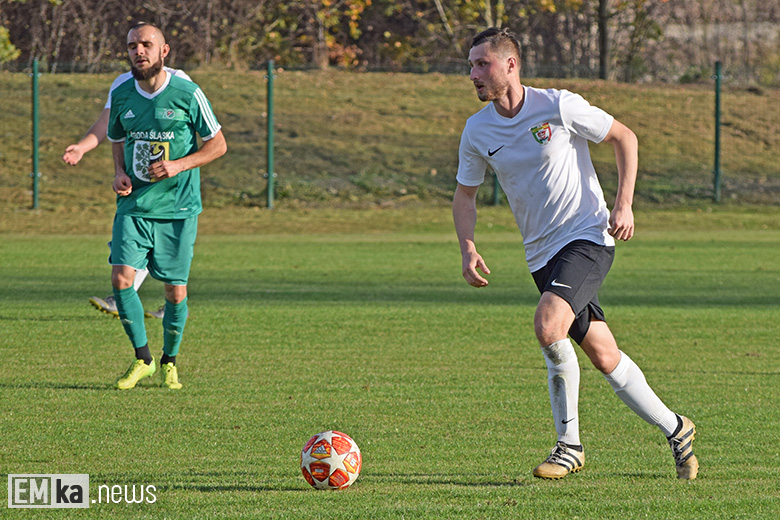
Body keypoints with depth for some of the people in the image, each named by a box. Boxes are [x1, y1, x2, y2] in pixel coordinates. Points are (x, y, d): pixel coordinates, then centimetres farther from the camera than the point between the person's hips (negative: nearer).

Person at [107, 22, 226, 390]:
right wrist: (119, 174, 0)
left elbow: (217, 144, 0)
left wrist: (177, 166, -14)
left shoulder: (186, 94, -7)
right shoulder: (121, 94, 3)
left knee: (175, 293, 0)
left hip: (178, 208, -2)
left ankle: (169, 361, 24)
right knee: (121, 279, -14)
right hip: (133, 205, 2)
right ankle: (142, 358, 2)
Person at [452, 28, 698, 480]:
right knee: (602, 355, 6)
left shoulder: (558, 106, -13)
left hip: (588, 237, -6)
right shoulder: (477, 131, 2)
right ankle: (674, 429, 24)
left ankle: (570, 443, -10)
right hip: (542, 253, 6)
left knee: (548, 325, -26)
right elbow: (465, 195, 14)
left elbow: (625, 137, -2)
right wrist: (469, 249, -3)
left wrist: (624, 205, -10)